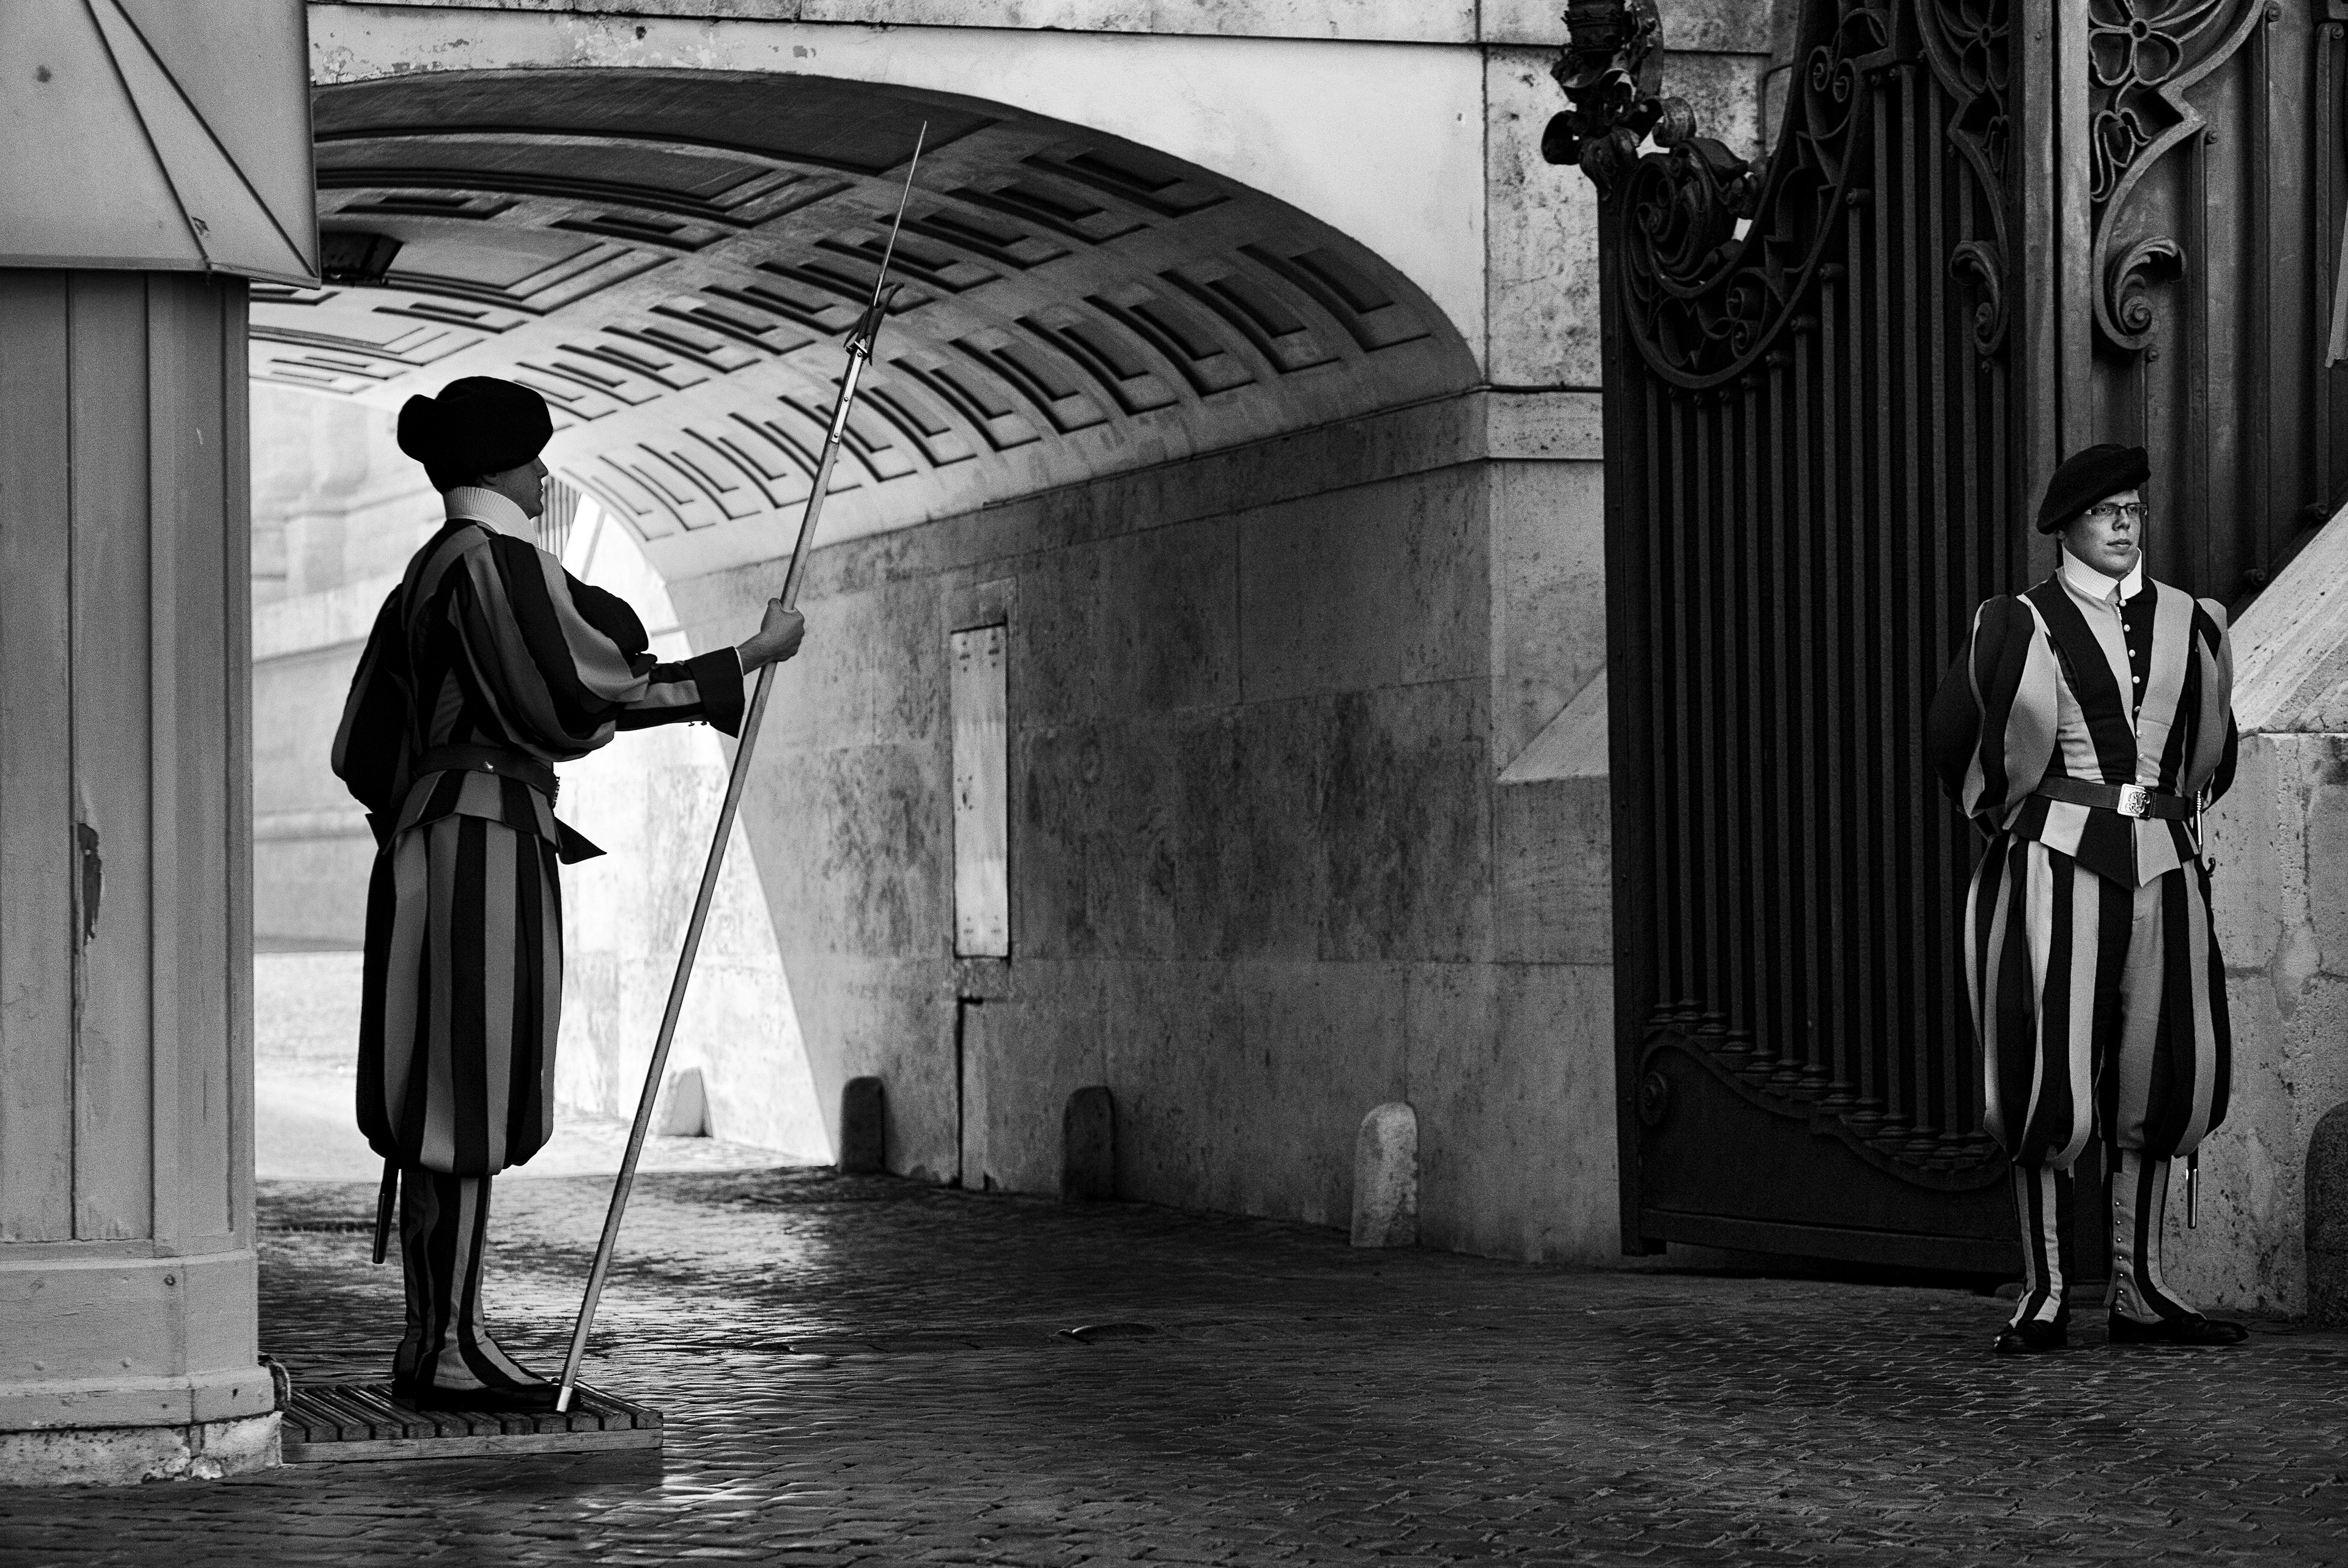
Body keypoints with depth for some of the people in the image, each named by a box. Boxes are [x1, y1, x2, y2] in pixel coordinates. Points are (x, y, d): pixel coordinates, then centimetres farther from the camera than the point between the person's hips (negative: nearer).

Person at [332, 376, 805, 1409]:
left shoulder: (425, 576, 18)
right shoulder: (497, 561, -10)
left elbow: (362, 751, 20)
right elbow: (595, 694, -18)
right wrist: (752, 656, -12)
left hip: (426, 832, 10)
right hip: (490, 838, -10)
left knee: (447, 1096, 10)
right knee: (471, 1096, -8)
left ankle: (431, 1340, 13)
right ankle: (448, 1348, -7)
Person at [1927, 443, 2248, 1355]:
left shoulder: (2190, 625, 13)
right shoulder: (2019, 625, 1)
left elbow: (2214, 743, 26)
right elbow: (1950, 734, 7)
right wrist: (2005, 817, 13)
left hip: (2163, 864, 4)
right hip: (2057, 861, -4)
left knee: (2161, 1075, 3)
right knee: (2050, 1075, -7)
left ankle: (2138, 1292, 10)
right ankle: (2043, 1297, -2)